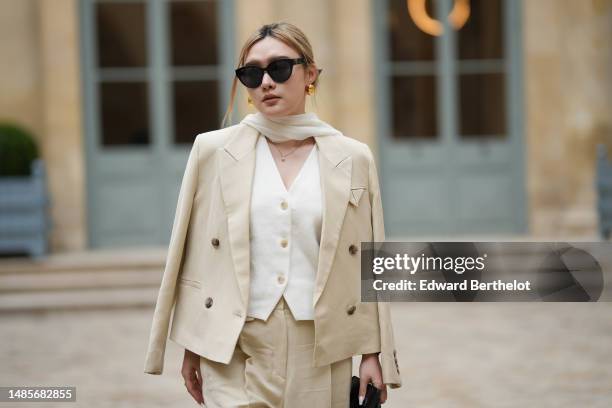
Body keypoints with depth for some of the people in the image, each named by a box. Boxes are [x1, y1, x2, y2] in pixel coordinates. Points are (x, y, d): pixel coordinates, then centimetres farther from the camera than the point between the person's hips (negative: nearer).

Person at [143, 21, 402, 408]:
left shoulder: (353, 158, 4)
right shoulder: (213, 150, 3)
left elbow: (367, 261, 6)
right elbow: (195, 259, 6)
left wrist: (373, 352, 3)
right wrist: (193, 345, 5)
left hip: (320, 350, 1)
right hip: (235, 349, -1)